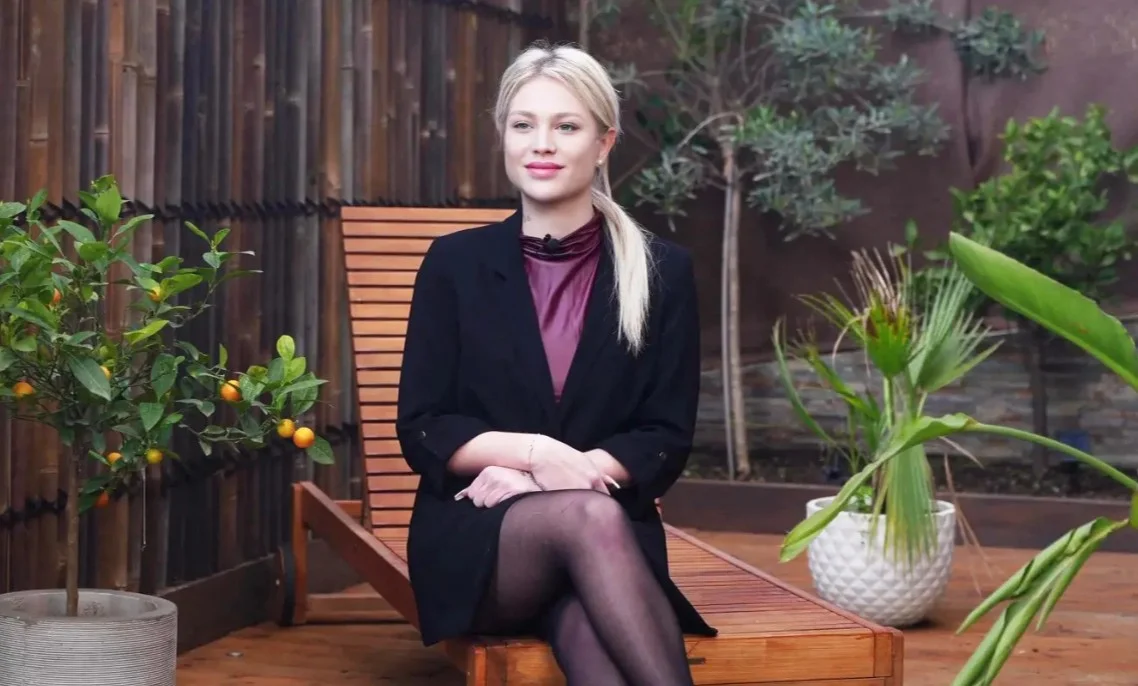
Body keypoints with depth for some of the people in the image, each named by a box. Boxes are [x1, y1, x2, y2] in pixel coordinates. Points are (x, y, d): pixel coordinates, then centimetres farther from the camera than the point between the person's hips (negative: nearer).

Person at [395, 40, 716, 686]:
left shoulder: (663, 270, 6)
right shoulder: (456, 263, 6)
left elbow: (667, 441, 4)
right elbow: (422, 431, 3)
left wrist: (564, 472, -12)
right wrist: (534, 452, -15)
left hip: (612, 528, 0)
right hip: (474, 540, 0)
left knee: (589, 628, -37)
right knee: (586, 515, -36)